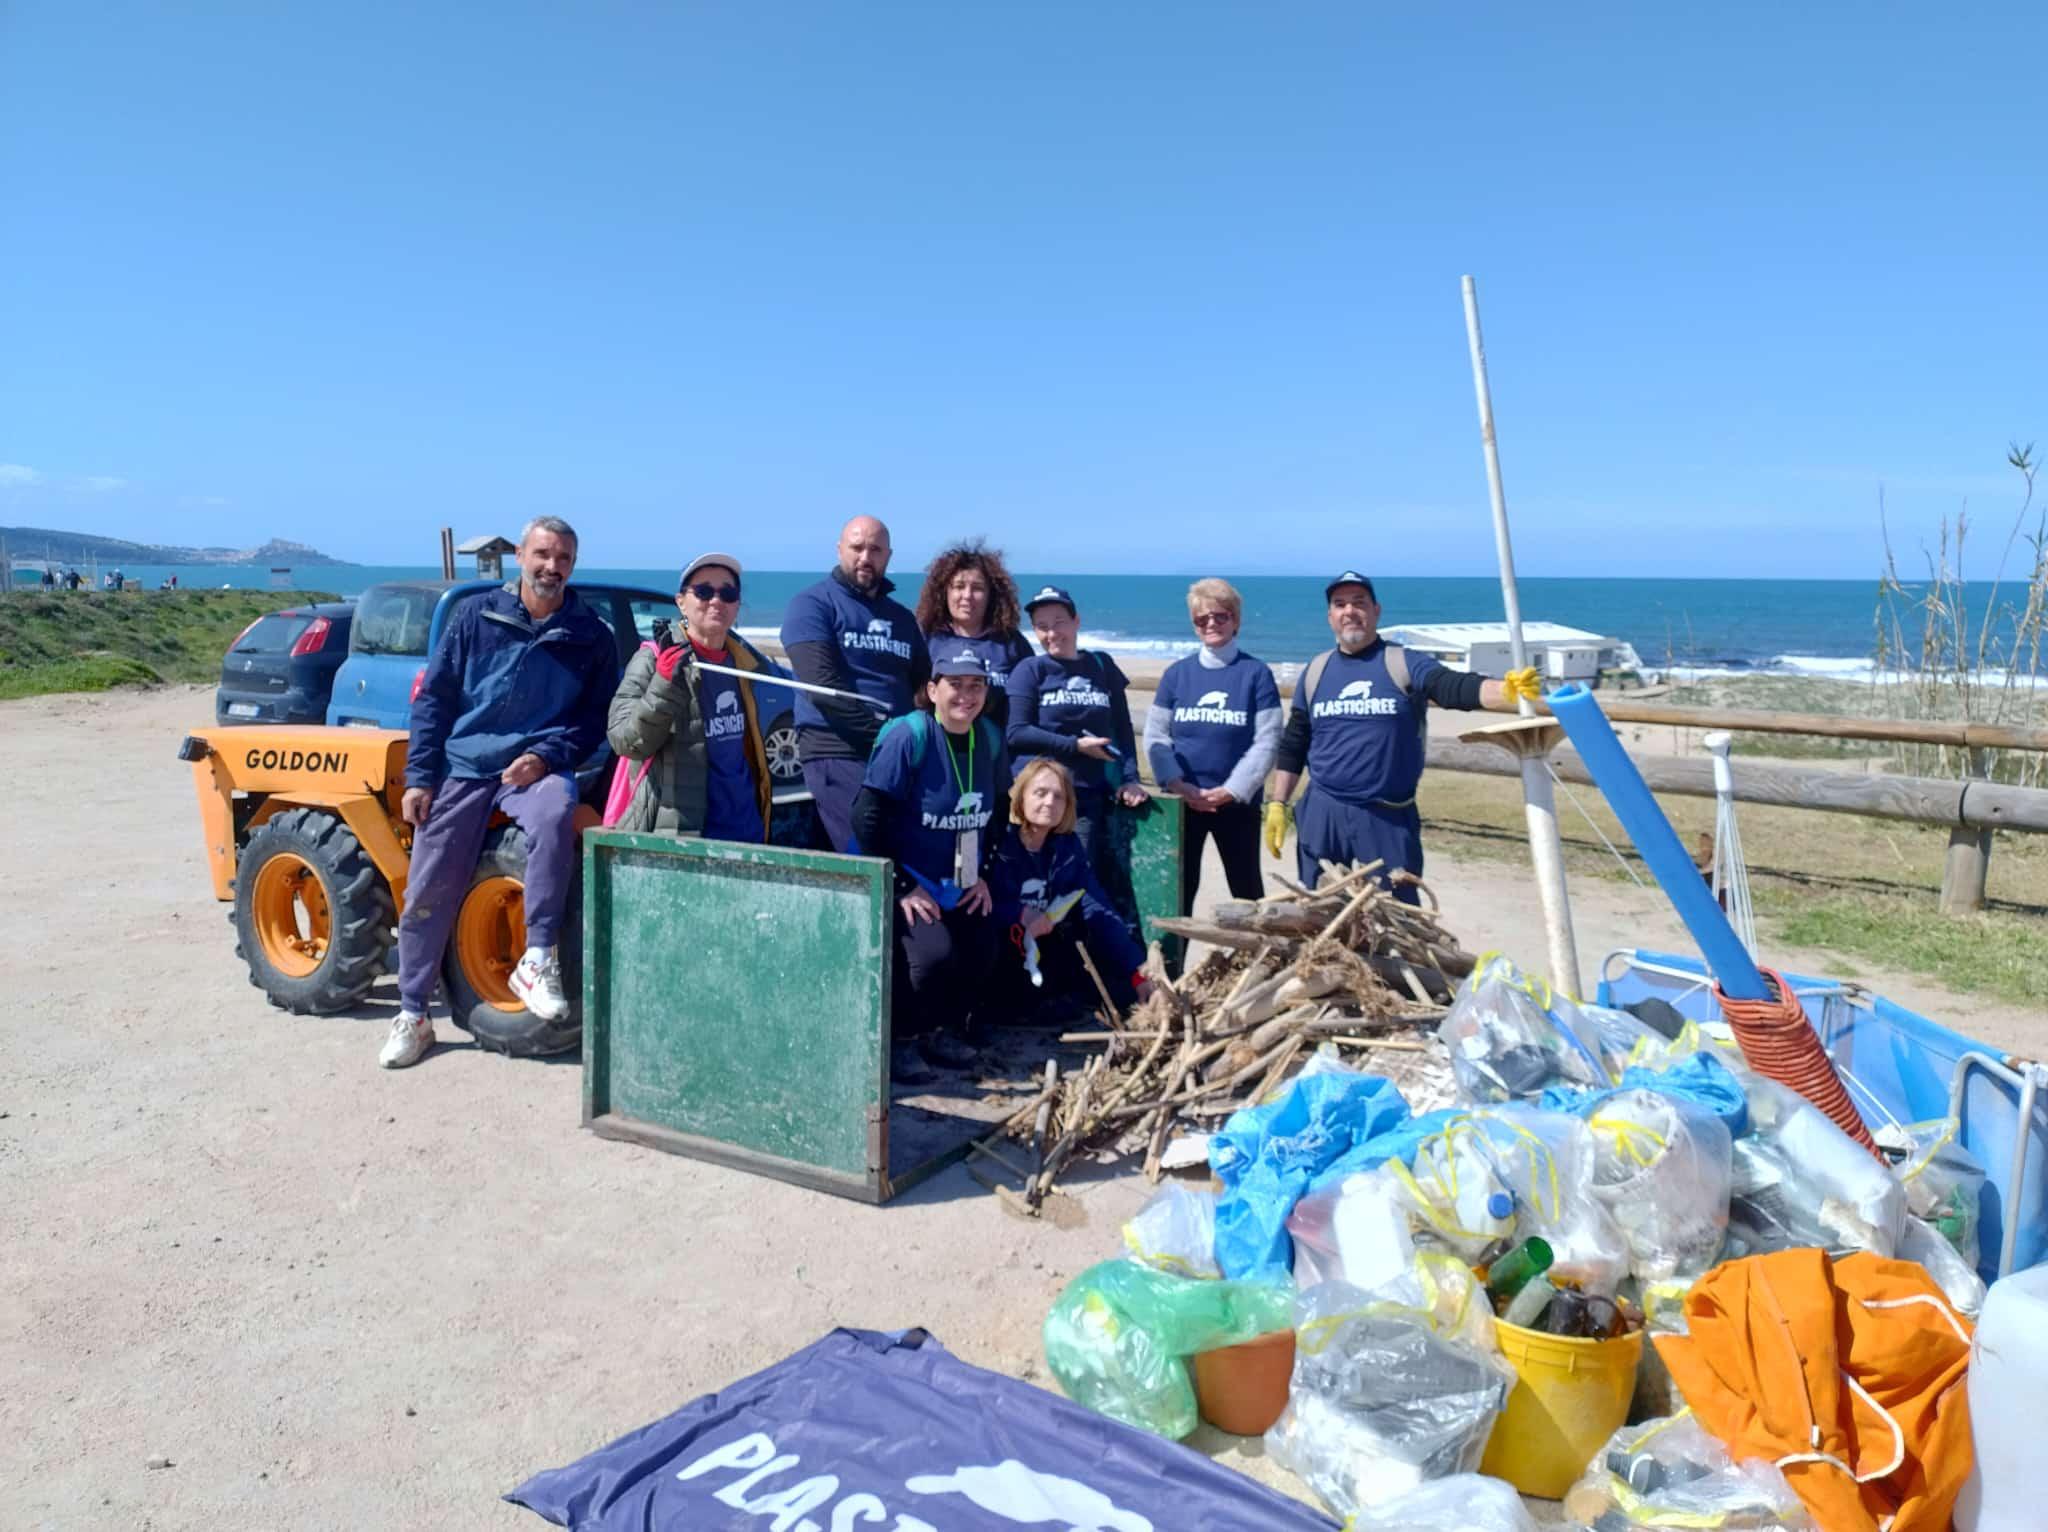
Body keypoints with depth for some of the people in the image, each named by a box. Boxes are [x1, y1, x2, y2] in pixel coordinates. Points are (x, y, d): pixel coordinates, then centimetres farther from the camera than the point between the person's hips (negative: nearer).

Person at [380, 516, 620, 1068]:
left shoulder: (590, 635, 3)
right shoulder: (477, 617, 4)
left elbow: (596, 717, 5)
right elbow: (433, 698, 5)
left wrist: (547, 757, -13)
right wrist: (419, 777, -2)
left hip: (537, 769, -1)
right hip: (462, 768, 2)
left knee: (555, 815, -36)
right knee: (428, 891, 0)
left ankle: (538, 959, -24)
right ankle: (411, 1015, 17)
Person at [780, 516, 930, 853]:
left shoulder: (902, 617, 21)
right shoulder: (812, 604, 2)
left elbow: (924, 685, 17)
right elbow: (823, 685, -10)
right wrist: (880, 734, -15)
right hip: (837, 752, -6)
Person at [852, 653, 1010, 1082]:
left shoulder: (989, 739, 0)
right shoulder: (909, 736, -19)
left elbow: (998, 813, 15)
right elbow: (867, 818, -21)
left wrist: (983, 874, 6)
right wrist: (902, 887, -19)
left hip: (959, 884, 6)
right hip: (905, 879, -6)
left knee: (982, 950, -13)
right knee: (934, 951, -25)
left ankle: (945, 1029, 15)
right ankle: (900, 1041, 0)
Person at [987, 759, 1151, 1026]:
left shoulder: (1068, 846, 1)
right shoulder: (997, 841, -15)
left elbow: (1098, 910, -3)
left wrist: (1139, 971, -10)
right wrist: (1019, 915, -33)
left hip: (1050, 953, 4)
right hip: (1002, 956, -4)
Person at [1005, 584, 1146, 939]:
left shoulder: (1102, 667, 13)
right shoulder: (1030, 671, 4)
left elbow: (1122, 729, 15)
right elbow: (1017, 733, -5)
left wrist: (1129, 778, 1)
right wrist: (1076, 745, -10)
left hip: (1097, 797, 3)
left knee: (1116, 886, -2)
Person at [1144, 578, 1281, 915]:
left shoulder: (1256, 673, -2)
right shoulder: (1177, 673, 4)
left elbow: (1267, 741, -8)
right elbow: (1155, 737, 1)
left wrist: (1231, 790, -16)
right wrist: (1179, 786, -12)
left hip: (1237, 802, -2)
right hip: (1181, 802, 2)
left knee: (1247, 889, 9)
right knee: (1178, 888, 8)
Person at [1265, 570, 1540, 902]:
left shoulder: (1403, 664, -3)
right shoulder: (1316, 670, 8)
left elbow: (1456, 687, -22)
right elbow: (1293, 746, 14)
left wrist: (1508, 693, -41)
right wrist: (1278, 804, 10)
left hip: (1388, 816, -3)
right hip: (1323, 813, 3)